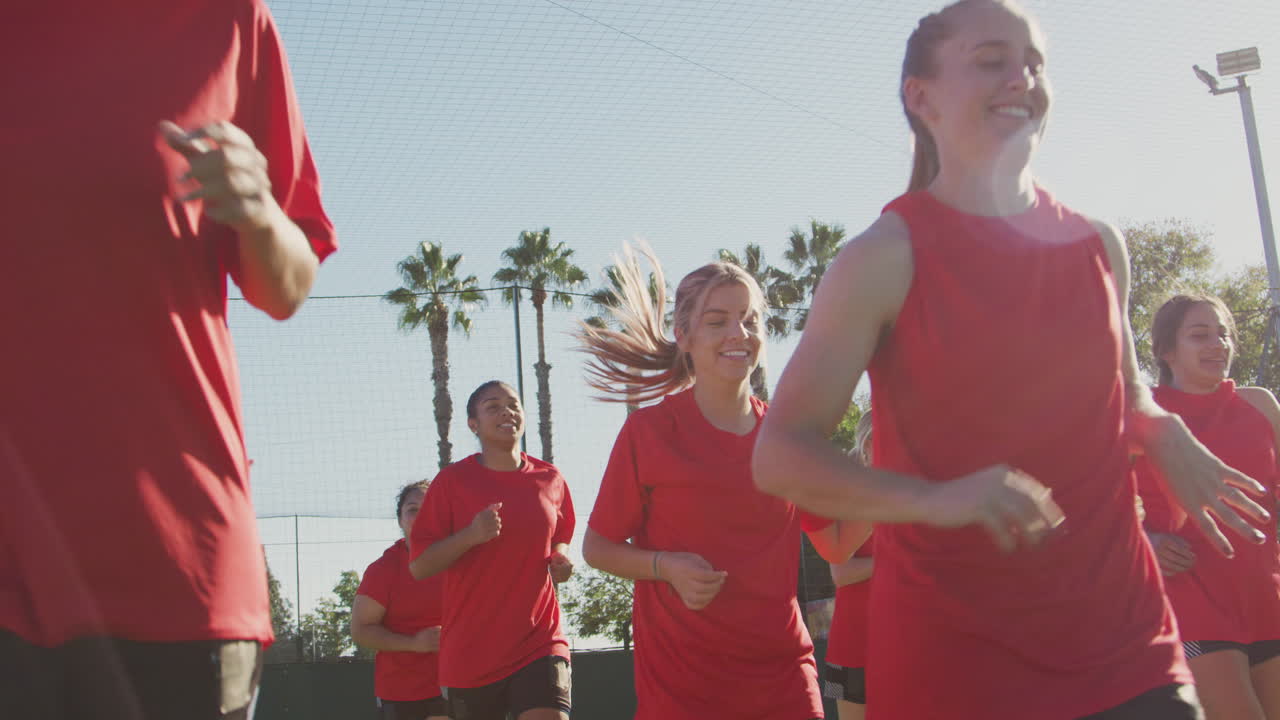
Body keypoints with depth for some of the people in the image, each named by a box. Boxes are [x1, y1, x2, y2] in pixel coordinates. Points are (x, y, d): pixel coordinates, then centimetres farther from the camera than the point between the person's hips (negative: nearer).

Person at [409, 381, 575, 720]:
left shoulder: (550, 478, 7)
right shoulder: (452, 481, -2)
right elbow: (418, 567, -5)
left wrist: (561, 559, 0)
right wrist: (471, 535, -21)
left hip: (540, 641, 1)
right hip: (470, 651, -1)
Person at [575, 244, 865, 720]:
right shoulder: (649, 431, -5)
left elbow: (836, 545, 10)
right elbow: (597, 547, 2)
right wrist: (668, 567, -16)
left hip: (782, 671, 3)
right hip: (681, 679, -3)